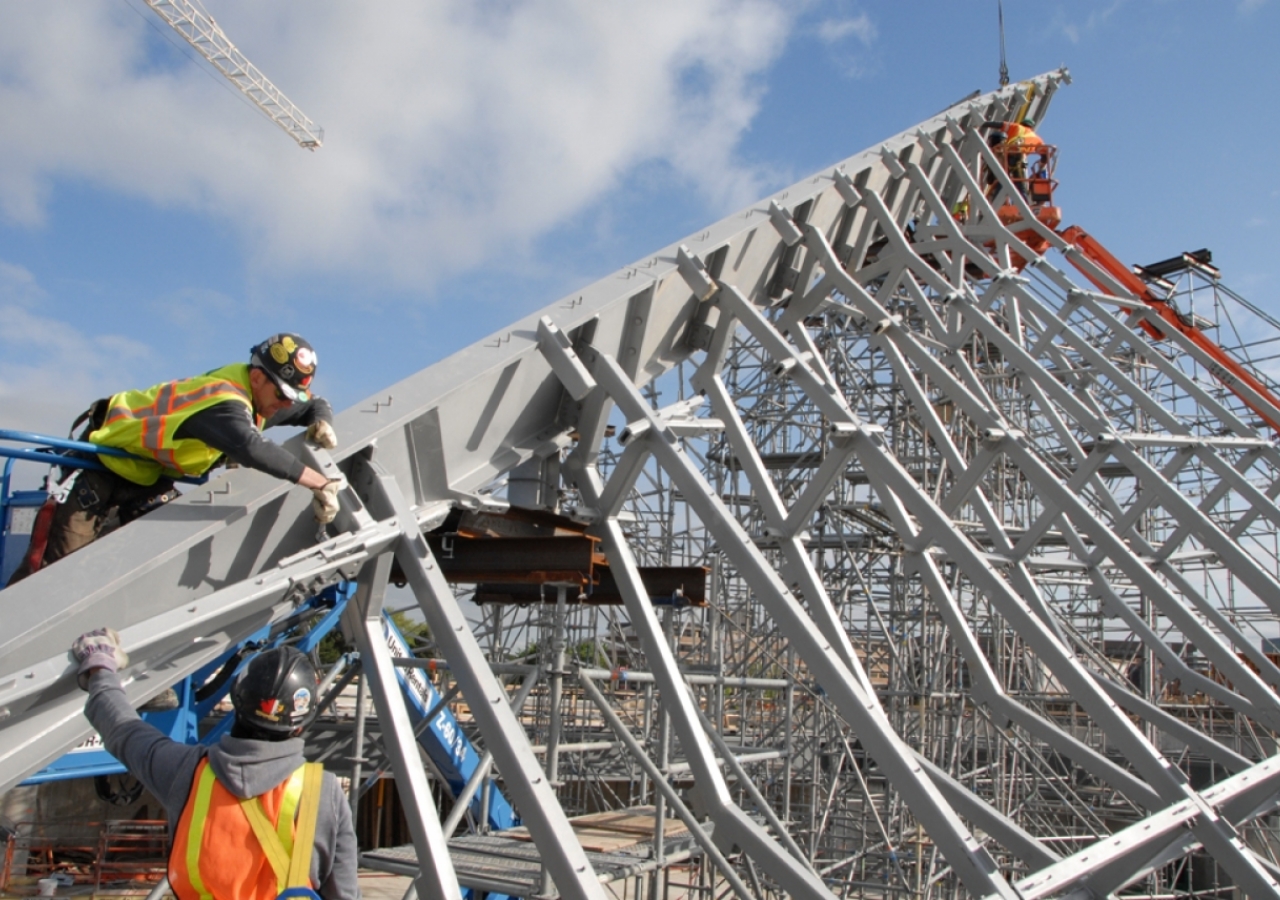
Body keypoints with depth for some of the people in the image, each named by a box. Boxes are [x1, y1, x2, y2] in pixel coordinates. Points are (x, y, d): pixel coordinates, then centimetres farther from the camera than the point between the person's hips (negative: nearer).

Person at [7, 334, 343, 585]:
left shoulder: (263, 393, -11)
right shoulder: (225, 403, -38)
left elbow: (316, 404, 4)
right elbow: (253, 449, -57)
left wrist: (322, 423, -20)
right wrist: (319, 483, -56)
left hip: (149, 476, 9)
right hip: (106, 458, -9)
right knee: (57, 562, -5)